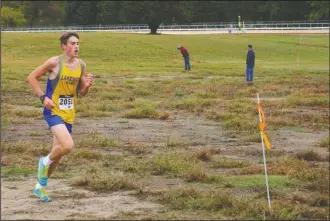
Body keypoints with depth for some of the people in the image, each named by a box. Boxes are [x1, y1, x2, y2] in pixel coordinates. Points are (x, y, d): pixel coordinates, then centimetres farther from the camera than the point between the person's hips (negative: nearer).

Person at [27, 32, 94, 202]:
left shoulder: (81, 65, 3)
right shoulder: (54, 62, -14)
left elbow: (81, 92, 11)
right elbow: (31, 77, -7)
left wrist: (87, 86, -11)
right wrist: (43, 97, -15)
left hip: (68, 114, 6)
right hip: (53, 111, -6)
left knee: (58, 154, 12)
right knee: (68, 146, -26)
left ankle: (40, 186, 30)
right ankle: (45, 161, 5)